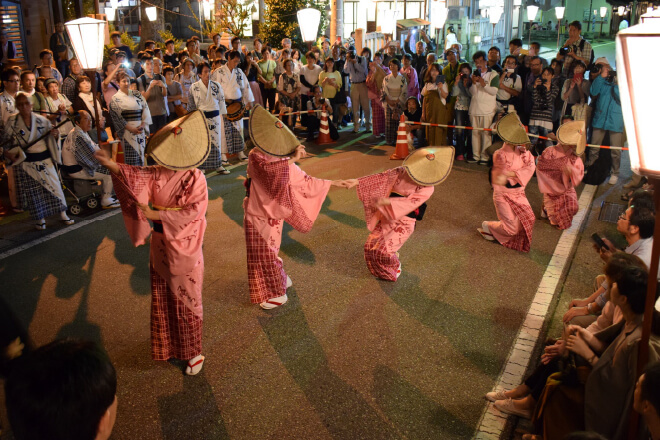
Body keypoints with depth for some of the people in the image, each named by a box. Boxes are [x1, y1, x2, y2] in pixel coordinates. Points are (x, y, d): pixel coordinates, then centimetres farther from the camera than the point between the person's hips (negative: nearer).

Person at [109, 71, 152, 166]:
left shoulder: (137, 95, 12)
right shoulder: (115, 98, 2)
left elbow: (145, 109, 6)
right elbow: (117, 117, -3)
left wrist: (143, 124, -8)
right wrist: (131, 128, -12)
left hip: (141, 129, 4)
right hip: (127, 129, -4)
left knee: (141, 153, 5)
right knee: (131, 156, -7)